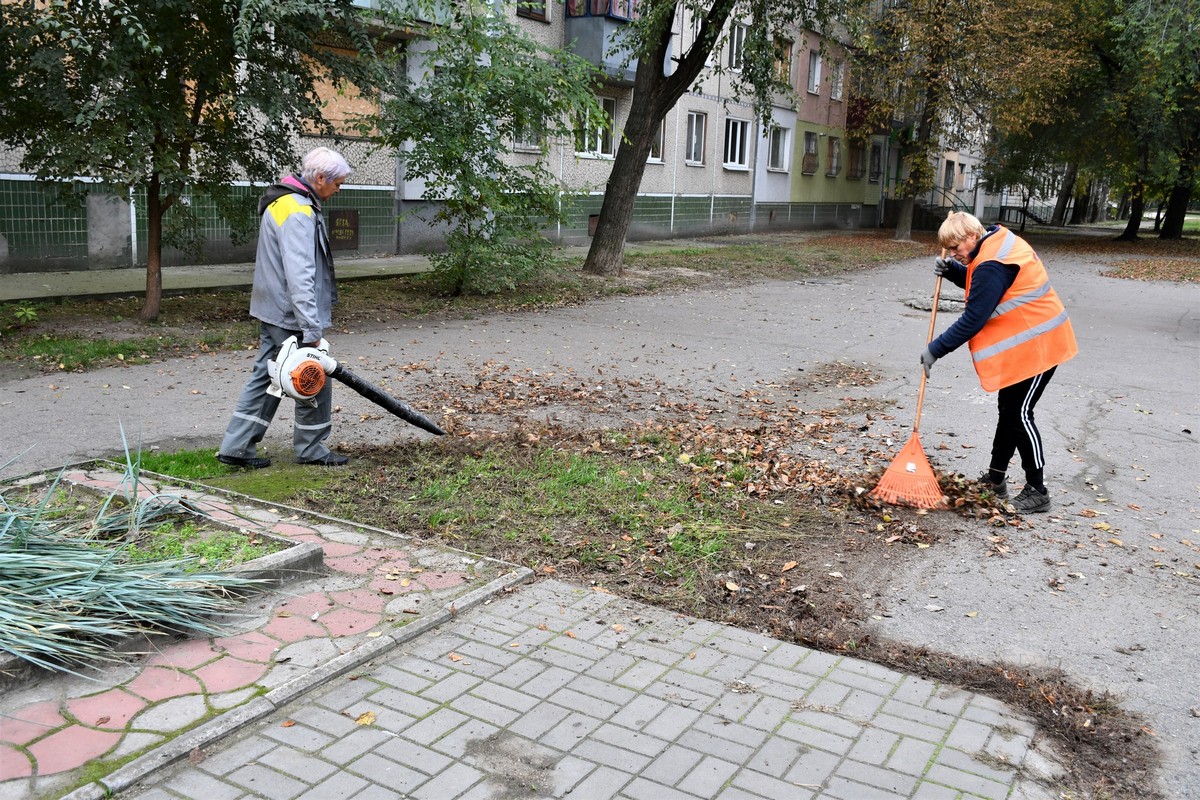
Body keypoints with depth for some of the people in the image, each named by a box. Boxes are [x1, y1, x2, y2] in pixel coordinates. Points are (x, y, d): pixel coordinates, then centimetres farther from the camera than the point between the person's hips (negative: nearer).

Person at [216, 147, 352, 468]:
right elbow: (300, 275, -27)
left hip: (273, 312, 10)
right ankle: (311, 449, 15)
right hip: (292, 315, -10)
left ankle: (236, 446, 15)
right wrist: (311, 329, -28)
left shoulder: (284, 202, 15)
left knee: (265, 375, 13)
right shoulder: (298, 212, -19)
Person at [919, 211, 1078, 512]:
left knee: (1020, 414, -7)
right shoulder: (998, 240, 6)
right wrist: (951, 270, 2)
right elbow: (977, 283, 21)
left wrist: (935, 349, -18)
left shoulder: (992, 265, -25)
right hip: (1022, 342, 11)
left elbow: (972, 320, -25)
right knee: (1008, 408, 15)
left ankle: (1037, 490, 1)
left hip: (1037, 344, -11)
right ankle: (995, 478, 25)